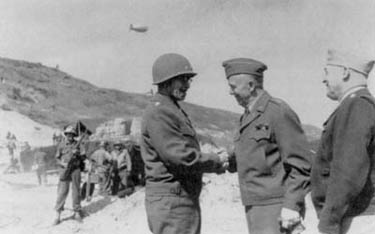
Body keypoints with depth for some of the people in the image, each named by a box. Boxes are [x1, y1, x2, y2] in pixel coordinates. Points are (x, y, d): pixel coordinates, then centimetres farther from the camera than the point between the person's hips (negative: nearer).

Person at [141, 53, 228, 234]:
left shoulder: (175, 111, 18)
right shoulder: (158, 113, -16)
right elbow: (180, 156, -22)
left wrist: (214, 161, 4)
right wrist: (216, 162, -9)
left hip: (186, 200, 10)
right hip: (170, 201, -10)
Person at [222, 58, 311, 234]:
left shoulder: (279, 112, -12)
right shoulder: (248, 117, 15)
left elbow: (300, 164, -14)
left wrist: (291, 205, -20)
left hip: (276, 207, -8)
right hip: (255, 206, 8)